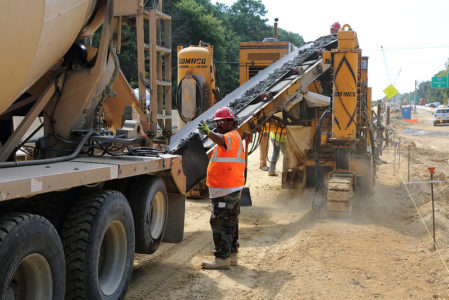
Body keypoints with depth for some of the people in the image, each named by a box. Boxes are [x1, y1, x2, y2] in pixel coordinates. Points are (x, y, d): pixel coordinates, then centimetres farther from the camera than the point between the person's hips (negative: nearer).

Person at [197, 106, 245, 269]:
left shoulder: (232, 136, -14)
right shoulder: (233, 137, 21)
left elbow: (222, 140, -39)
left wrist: (208, 132, -55)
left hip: (225, 190, -11)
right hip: (233, 188, 11)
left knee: (219, 223, -9)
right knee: (230, 223, 16)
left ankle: (222, 259, -6)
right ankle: (232, 255, 24)